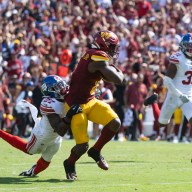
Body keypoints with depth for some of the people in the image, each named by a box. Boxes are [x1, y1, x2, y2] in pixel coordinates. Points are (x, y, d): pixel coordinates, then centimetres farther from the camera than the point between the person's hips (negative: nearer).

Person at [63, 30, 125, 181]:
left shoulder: (92, 55, 3)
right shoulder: (99, 58, -24)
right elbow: (118, 80, -25)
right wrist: (118, 71, -5)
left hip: (90, 101, 9)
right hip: (76, 105, -9)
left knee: (115, 123, -7)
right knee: (82, 146, -6)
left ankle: (96, 151, 15)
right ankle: (70, 164, 26)